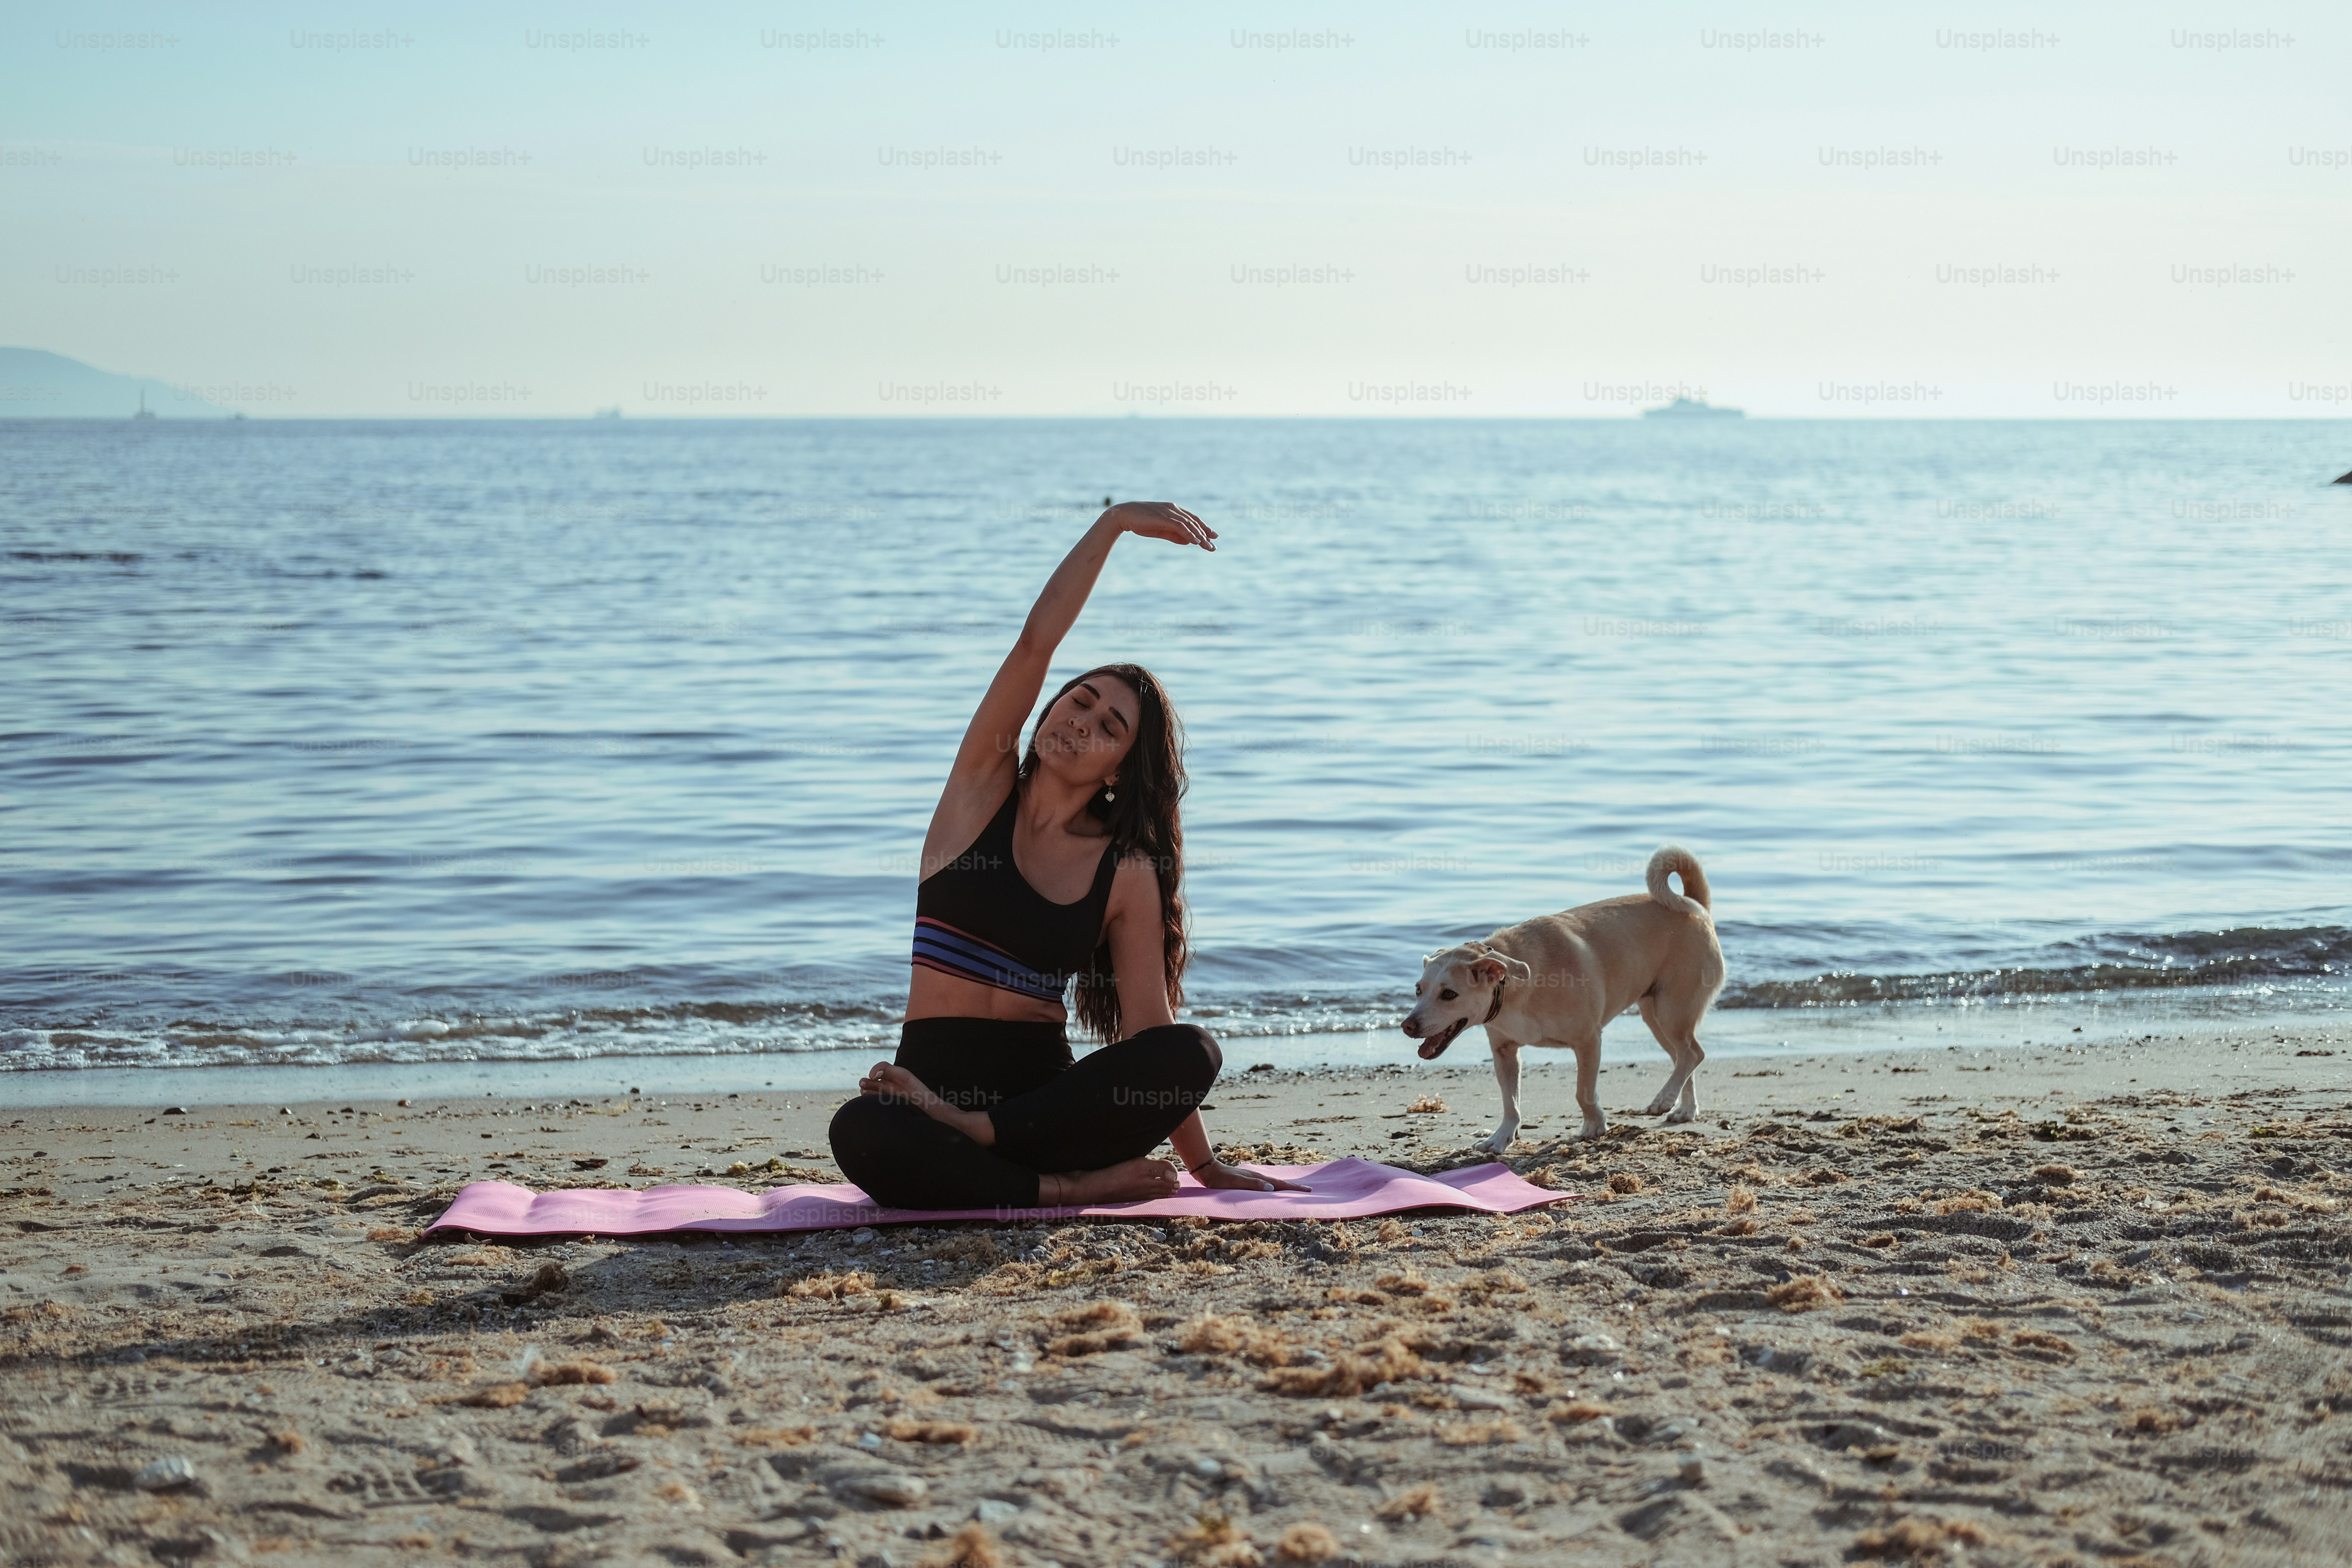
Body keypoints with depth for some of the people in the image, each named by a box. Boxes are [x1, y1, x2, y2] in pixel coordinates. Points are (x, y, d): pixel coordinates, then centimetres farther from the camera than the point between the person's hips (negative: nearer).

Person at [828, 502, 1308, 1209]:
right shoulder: (983, 791, 6)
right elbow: (1036, 643, -5)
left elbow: (1153, 1030, 5)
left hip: (1045, 1087, 1)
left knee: (1196, 1052, -27)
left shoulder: (1129, 874, 5)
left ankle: (973, 1131, -26)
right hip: (935, 1068, -1)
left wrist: (1203, 1164, 1)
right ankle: (1074, 1189, -23)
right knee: (862, 1134, -37)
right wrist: (1115, 522, -8)